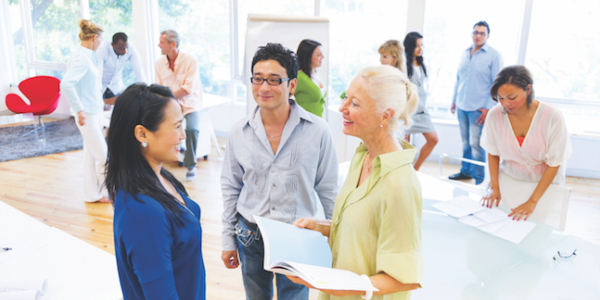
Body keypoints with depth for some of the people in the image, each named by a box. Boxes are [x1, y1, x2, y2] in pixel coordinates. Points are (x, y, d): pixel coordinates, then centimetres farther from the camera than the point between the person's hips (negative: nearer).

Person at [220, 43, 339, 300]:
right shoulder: (239, 132, -4)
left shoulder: (317, 130, -12)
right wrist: (228, 240, 8)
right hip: (250, 235, 3)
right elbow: (230, 189, 5)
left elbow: (328, 191, -4)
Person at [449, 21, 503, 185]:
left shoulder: (493, 55, -5)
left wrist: (488, 108, -13)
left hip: (478, 108, -5)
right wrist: (454, 100, 16)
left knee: (476, 143, -5)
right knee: (465, 141, 13)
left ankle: (479, 178, 7)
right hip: (462, 106, 5)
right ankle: (466, 171, 27)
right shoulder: (465, 54, 11)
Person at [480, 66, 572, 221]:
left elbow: (554, 164, -15)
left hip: (544, 182, -2)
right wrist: (494, 187, -10)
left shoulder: (552, 117, -21)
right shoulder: (495, 115, -15)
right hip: (508, 178, 2)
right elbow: (493, 153, -1)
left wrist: (532, 201, -20)